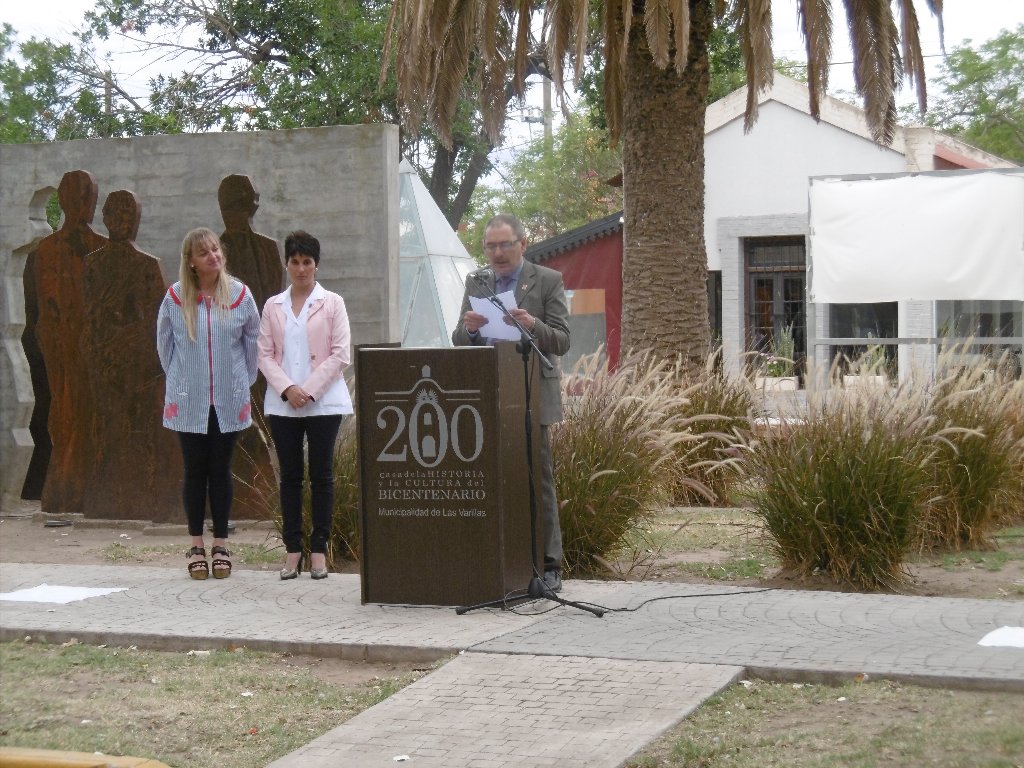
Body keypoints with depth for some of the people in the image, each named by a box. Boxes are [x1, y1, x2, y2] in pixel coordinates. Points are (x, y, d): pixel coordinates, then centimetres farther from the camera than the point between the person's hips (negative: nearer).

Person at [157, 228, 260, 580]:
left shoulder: (239, 294, -1)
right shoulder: (175, 297, -3)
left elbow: (252, 339, 10)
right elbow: (164, 343, 10)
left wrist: (243, 380, 11)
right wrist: (180, 379, 11)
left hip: (229, 400, 0)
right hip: (188, 402, 0)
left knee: (221, 471, 6)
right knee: (195, 471, 5)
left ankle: (221, 544, 15)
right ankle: (197, 545, 14)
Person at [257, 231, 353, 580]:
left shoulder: (332, 303, 2)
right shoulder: (273, 306, 10)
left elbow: (340, 354, -3)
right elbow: (265, 355, 6)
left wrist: (309, 390, -11)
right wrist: (287, 388, -10)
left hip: (323, 402, -2)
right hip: (282, 404, 2)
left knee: (321, 474, 0)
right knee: (290, 475, 4)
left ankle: (319, 549, 5)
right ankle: (292, 550, 8)